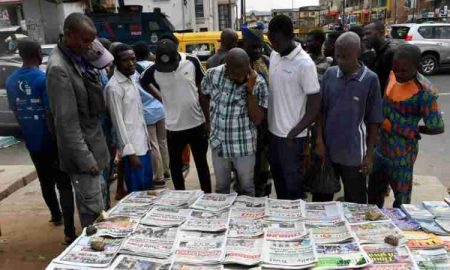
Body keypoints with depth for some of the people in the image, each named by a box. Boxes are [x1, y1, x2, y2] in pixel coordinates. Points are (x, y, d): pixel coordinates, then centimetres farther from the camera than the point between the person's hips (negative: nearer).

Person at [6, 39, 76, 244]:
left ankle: (56, 216, 41)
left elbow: (15, 111, 13)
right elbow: (50, 114, -20)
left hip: (31, 141, 7)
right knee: (64, 185, -2)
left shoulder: (11, 80, 4)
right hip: (50, 141, -7)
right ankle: (69, 232, -6)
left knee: (46, 182, 22)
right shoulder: (44, 78, -18)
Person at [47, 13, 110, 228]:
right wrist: (85, 159, -19)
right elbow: (66, 122, -21)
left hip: (93, 145, 9)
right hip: (82, 151, -9)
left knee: (98, 206, 20)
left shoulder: (78, 59, 7)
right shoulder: (58, 68, -19)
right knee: (93, 211, 0)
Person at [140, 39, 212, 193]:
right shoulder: (154, 70, -8)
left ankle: (207, 195, 28)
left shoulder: (192, 62, -9)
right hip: (174, 127, 1)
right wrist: (161, 98, 5)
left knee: (201, 163, 13)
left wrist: (208, 119, 0)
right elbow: (143, 82, 14)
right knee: (175, 165, 13)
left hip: (197, 123, -1)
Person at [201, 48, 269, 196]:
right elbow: (204, 97, 9)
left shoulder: (258, 83, -16)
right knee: (221, 187, 21)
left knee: (246, 187, 17)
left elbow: (257, 120, -19)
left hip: (244, 146, -2)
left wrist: (250, 91, -27)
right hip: (218, 143, 2)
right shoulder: (212, 75, -11)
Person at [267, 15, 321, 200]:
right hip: (273, 131, 7)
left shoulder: (304, 64, -18)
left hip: (291, 136, -7)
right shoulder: (274, 56, 4)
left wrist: (294, 132, -17)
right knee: (277, 176, 21)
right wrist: (266, 123, 10)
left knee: (292, 181, 8)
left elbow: (315, 105, -16)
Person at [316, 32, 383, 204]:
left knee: (355, 201, 13)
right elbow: (321, 111, 3)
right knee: (323, 196, 19)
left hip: (354, 153, -3)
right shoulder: (329, 74, -2)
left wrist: (369, 154, -7)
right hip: (328, 148, 3)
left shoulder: (370, 80, -10)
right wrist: (319, 140, -3)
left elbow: (373, 121, -7)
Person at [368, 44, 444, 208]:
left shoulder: (424, 91, -23)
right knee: (374, 191, 23)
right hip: (381, 147, 7)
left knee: (401, 197, 13)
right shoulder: (393, 75, -2)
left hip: (402, 154, -7)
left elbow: (437, 128, -17)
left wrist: (413, 130, -4)